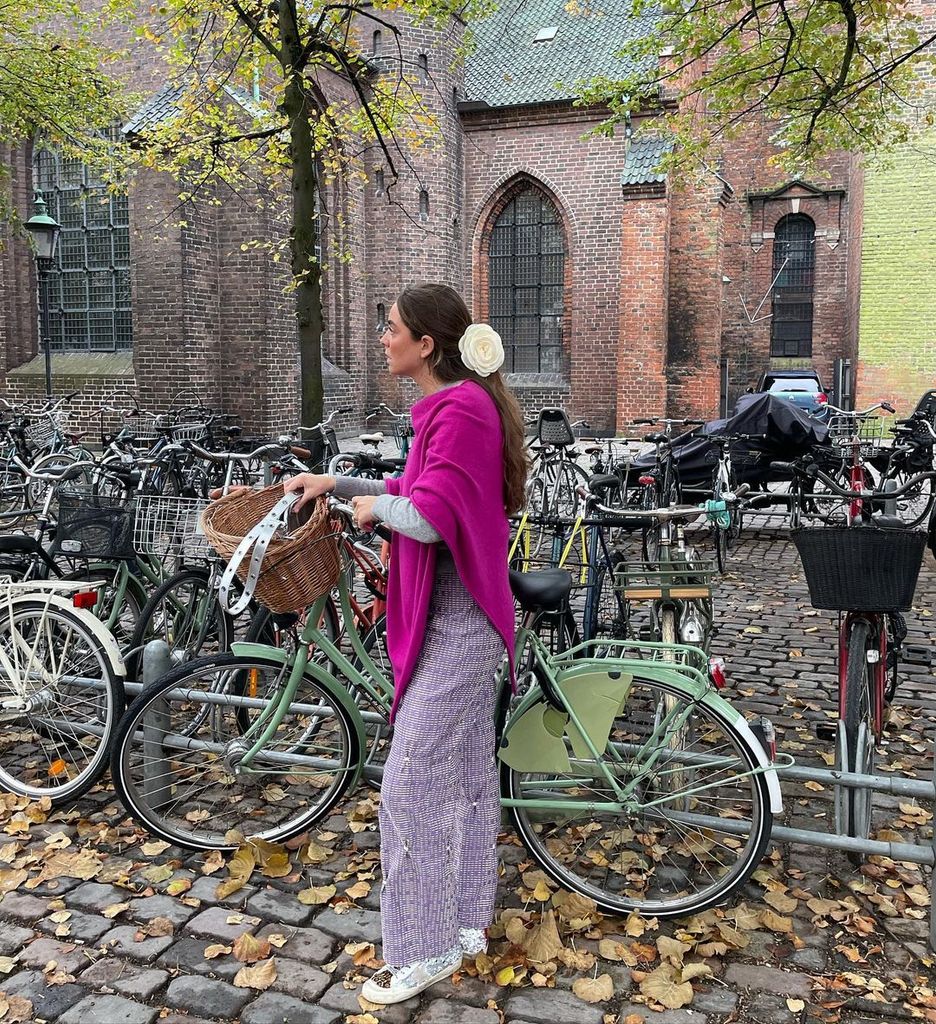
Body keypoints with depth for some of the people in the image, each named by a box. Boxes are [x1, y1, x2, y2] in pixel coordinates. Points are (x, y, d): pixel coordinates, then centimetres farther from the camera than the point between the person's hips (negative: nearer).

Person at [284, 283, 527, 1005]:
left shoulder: (460, 409, -20)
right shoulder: (456, 403, 12)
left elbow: (428, 519, -29)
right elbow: (417, 492, 19)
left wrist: (373, 505, -9)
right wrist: (337, 483, 13)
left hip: (455, 620, -11)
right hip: (463, 617, 11)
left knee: (411, 786, -1)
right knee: (468, 775, 19)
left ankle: (424, 950, 16)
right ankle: (467, 921, 35)